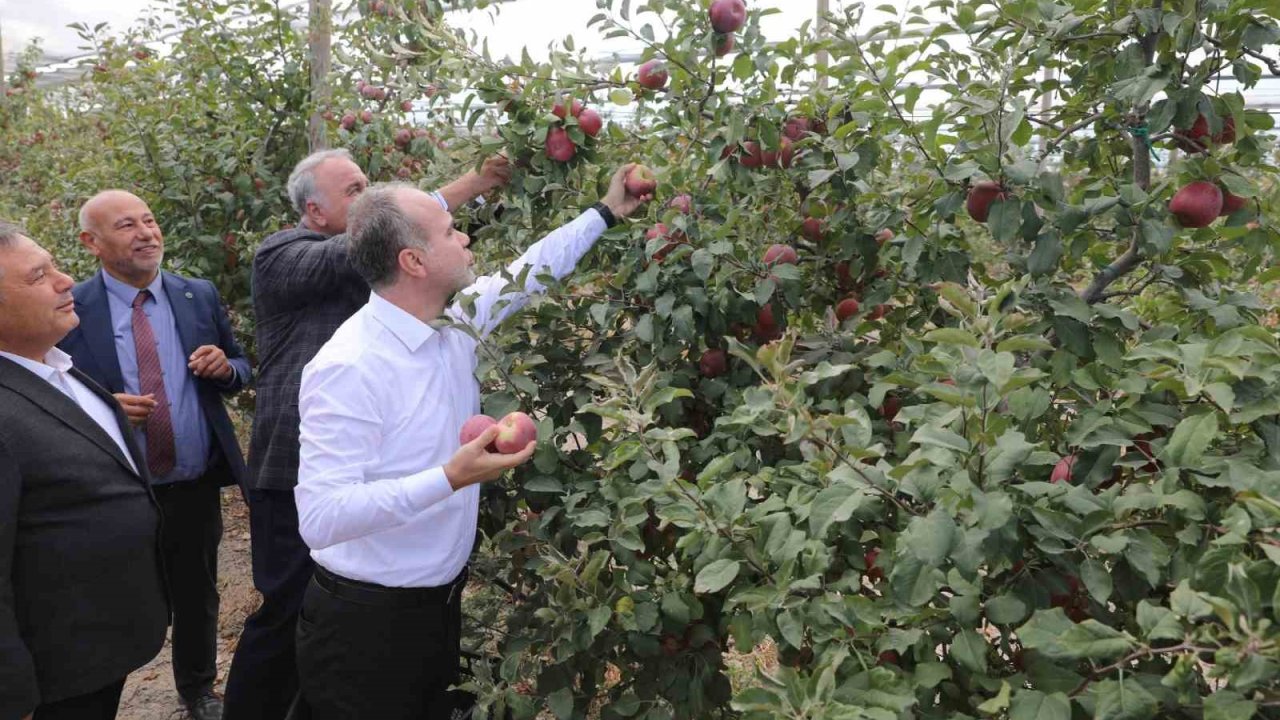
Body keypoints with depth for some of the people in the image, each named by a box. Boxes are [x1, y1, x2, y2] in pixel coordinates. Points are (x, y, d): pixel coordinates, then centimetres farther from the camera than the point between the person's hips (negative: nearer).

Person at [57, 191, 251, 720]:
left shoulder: (200, 297, 1)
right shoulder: (71, 310, -9)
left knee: (197, 595, 20)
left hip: (197, 486, 3)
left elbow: (240, 371, 9)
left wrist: (225, 367, -14)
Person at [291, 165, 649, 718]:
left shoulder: (455, 323, -1)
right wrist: (451, 478, -37)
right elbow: (319, 517, -30)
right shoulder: (347, 368, -26)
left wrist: (606, 213, 20)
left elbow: (529, 271, 16)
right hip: (365, 624, -7)